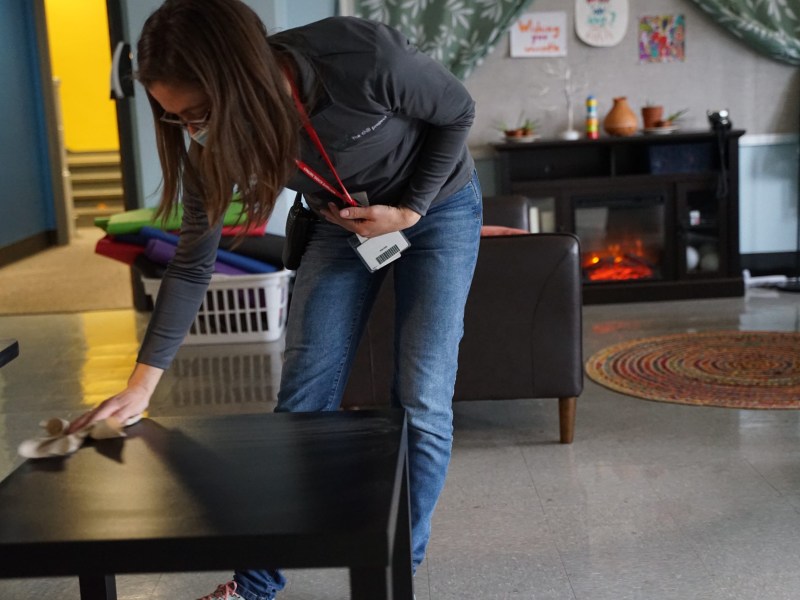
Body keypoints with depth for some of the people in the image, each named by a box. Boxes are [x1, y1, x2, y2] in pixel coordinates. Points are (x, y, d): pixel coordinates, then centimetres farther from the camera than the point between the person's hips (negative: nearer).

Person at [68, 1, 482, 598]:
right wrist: (142, 384, -16)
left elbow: (457, 112, -16)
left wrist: (409, 209, -19)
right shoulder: (217, 143, -22)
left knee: (422, 400, -8)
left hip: (439, 203, -3)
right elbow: (192, 265, -13)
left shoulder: (367, 57, -37)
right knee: (302, 397, -1)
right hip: (344, 220, 3)